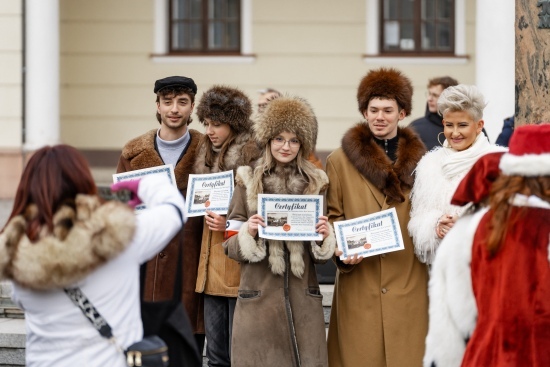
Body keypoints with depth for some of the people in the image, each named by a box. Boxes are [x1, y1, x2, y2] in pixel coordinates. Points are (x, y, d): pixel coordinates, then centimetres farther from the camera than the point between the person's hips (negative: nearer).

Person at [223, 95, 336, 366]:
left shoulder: (314, 184, 9)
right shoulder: (248, 183, 3)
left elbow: (322, 253, 14)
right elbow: (230, 246, 3)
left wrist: (325, 237, -7)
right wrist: (248, 233, -16)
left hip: (303, 300, 2)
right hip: (258, 300, -2)